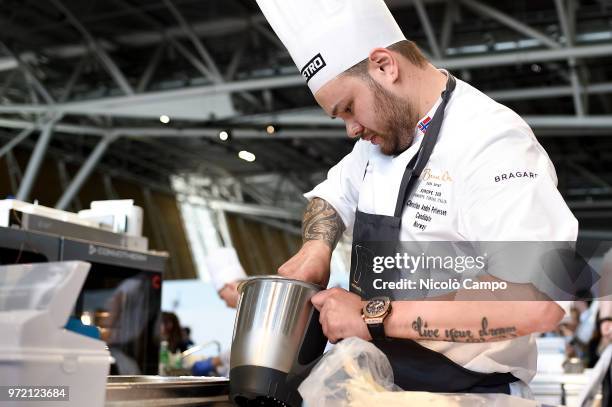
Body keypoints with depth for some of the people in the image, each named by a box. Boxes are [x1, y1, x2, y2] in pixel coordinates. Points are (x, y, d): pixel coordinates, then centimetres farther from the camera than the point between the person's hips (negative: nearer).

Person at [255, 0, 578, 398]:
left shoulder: (490, 141, -19)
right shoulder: (388, 133, 9)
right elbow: (333, 195, 24)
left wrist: (377, 317, -26)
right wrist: (317, 247, 2)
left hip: (464, 393, -7)